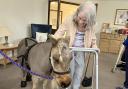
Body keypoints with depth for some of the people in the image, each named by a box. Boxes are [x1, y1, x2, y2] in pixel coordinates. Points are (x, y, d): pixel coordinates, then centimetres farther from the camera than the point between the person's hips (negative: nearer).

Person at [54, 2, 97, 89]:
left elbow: (93, 38, 6)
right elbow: (59, 33, -13)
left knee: (79, 72, 8)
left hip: (81, 50, 3)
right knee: (69, 71, -2)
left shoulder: (91, 25, -10)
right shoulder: (69, 20, -19)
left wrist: (94, 46, -12)